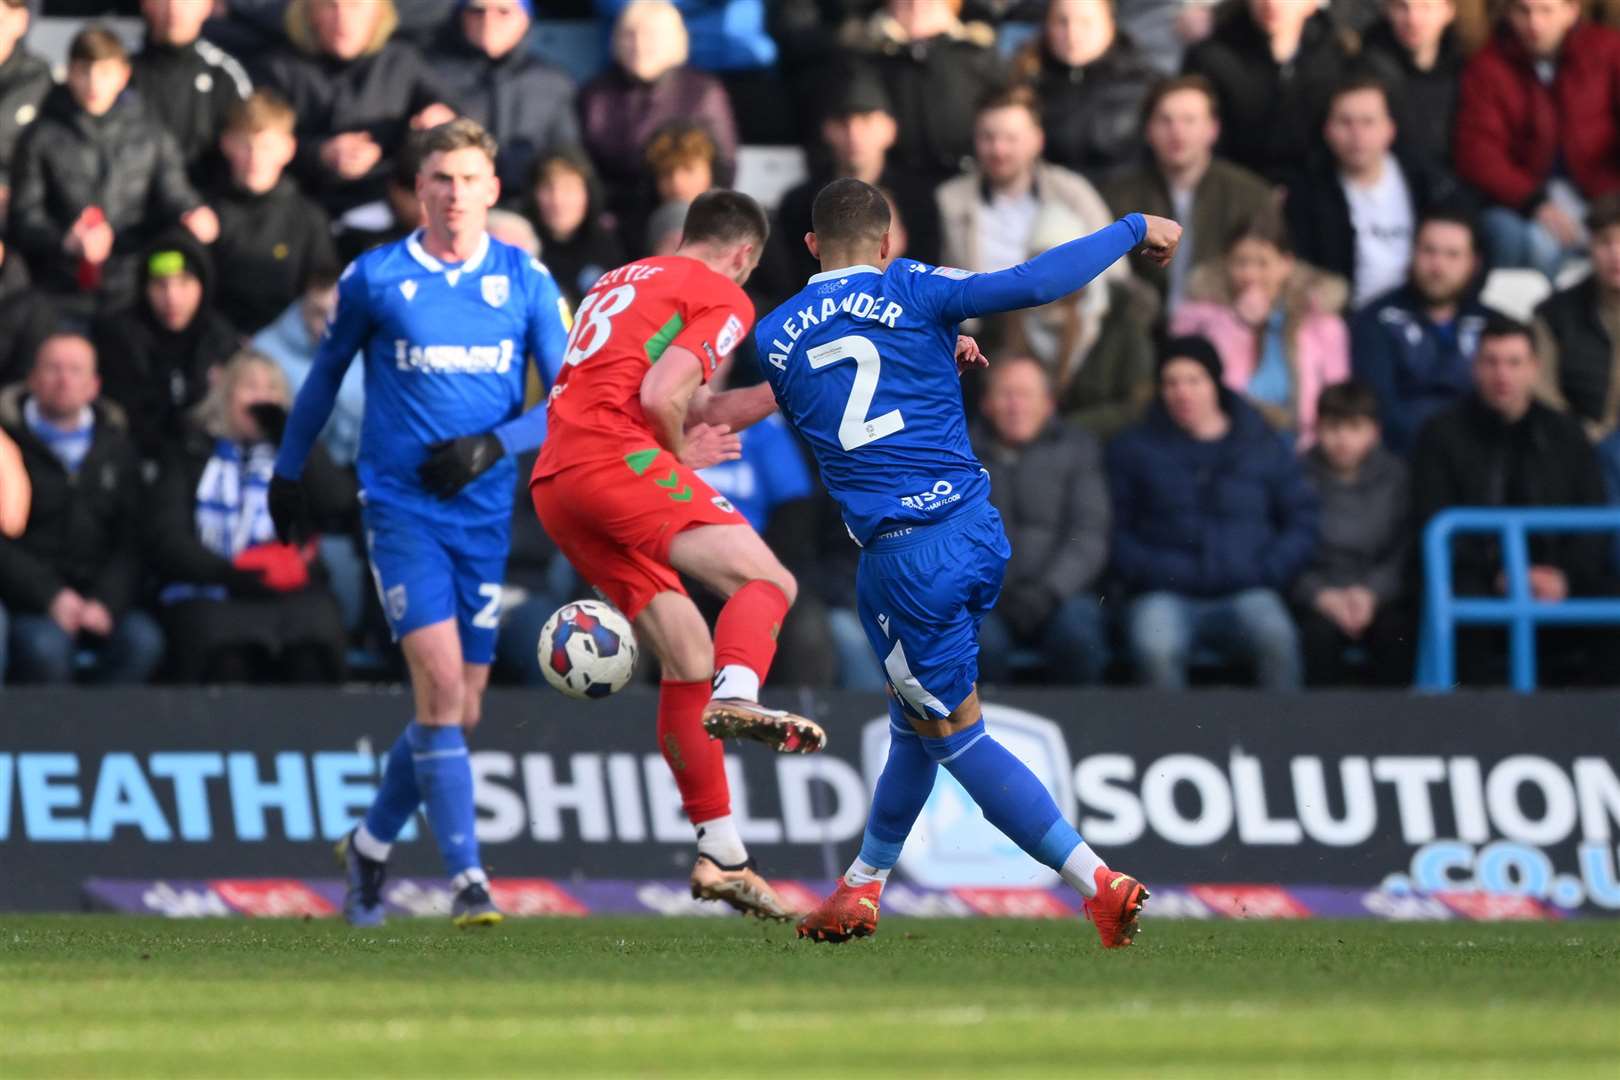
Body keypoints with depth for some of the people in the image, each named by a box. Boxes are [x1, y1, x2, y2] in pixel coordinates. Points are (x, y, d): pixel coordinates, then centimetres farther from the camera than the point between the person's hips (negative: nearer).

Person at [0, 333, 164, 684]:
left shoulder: (116, 448, 15)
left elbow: (132, 540, 8)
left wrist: (107, 602, -10)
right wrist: (49, 597, -16)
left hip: (98, 598, 3)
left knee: (143, 641, -27)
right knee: (45, 647, -35)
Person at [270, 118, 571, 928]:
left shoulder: (527, 282, 3)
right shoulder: (374, 278, -1)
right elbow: (325, 375, 14)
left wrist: (493, 446, -13)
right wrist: (288, 474, 20)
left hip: (484, 514, 3)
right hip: (401, 505, -3)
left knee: (459, 712, 7)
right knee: (441, 685, -18)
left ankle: (370, 846, 30)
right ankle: (467, 880, -19)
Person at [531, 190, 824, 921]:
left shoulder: (621, 283, 31)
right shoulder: (722, 296, 5)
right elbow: (660, 398, -11)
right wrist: (682, 454, 7)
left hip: (554, 485, 8)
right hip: (618, 457, -8)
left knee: (687, 655, 9)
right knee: (767, 581, -15)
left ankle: (721, 855, 5)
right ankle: (737, 698, -46)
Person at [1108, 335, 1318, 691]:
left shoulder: (1264, 448, 16)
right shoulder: (1134, 449, 15)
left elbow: (1302, 521, 15)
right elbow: (1114, 528, 9)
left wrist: (1268, 572, -1)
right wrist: (1149, 572, -8)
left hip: (1245, 593, 1)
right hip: (1165, 595, -1)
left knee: (1277, 638, -36)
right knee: (1155, 648, -38)